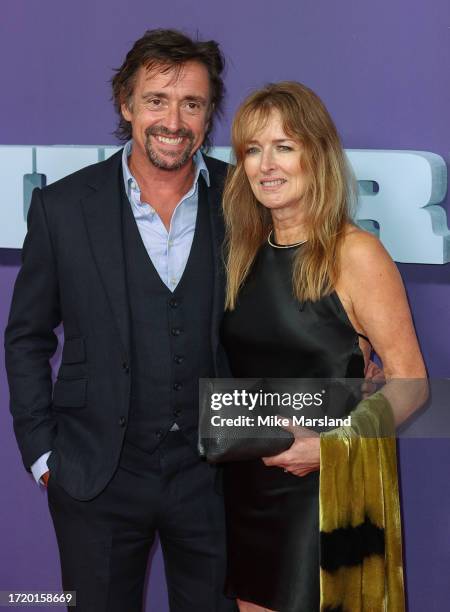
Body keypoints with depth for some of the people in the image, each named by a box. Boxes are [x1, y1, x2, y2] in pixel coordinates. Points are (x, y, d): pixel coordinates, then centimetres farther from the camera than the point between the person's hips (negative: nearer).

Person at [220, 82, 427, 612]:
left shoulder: (356, 254, -13)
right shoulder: (245, 252, 6)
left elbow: (409, 383, -12)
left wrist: (331, 446, -21)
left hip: (327, 486, -6)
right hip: (247, 487, 6)